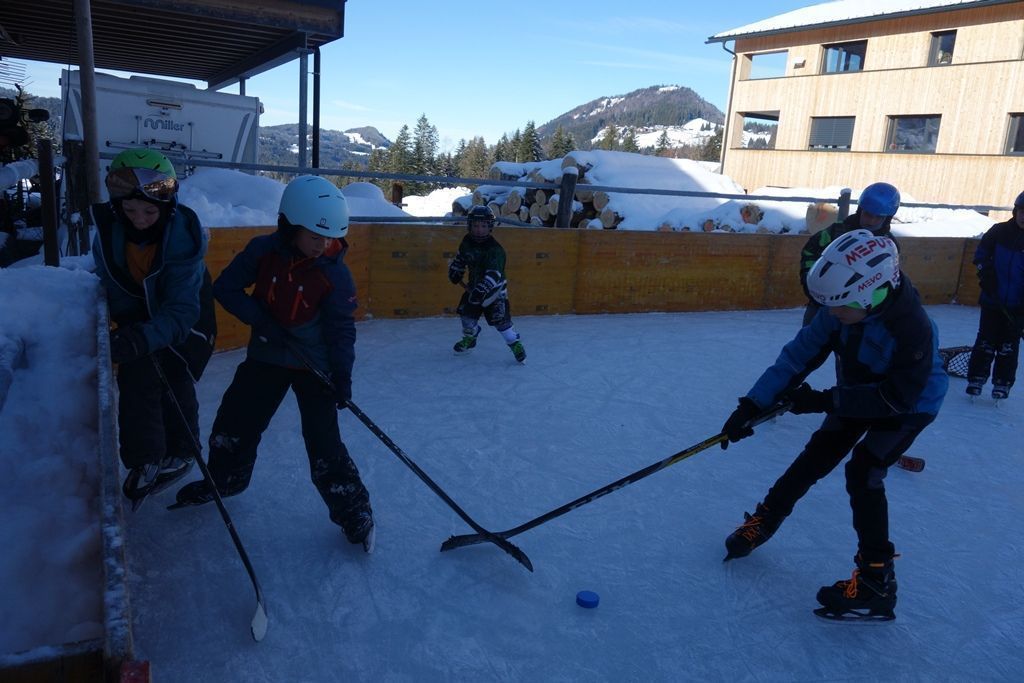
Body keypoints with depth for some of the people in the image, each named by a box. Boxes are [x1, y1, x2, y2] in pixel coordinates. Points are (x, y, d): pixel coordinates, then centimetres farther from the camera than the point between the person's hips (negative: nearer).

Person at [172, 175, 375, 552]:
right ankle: (224, 479, 43)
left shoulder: (335, 272, -17)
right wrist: (260, 318, -19)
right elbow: (226, 287, -5)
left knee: (324, 443, -8)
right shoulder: (262, 251, -11)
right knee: (234, 422, 15)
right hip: (266, 355, 4)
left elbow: (342, 328, -12)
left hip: (315, 364, -3)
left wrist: (342, 374, -21)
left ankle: (353, 512, 7)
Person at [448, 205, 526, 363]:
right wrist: (455, 270, 6)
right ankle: (469, 339, 36)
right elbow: (461, 258, 18)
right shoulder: (467, 242, -4)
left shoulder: (495, 249, -26)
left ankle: (516, 344, 4)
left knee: (501, 320, -12)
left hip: (495, 290, -6)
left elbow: (494, 274, -37)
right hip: (474, 286, 6)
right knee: (467, 313, 10)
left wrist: (482, 290, -45)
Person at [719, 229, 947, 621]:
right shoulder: (843, 309, -23)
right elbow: (802, 353, -19)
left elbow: (896, 397, -32)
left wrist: (825, 401, -33)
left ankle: (877, 579, -8)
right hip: (858, 395, 6)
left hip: (909, 407, -6)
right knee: (816, 457, 7)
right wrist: (753, 404, -23)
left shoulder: (913, 329, -38)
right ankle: (766, 519, 26)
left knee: (863, 472, -18)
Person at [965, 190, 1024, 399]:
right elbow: (981, 254, 9)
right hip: (992, 299, 0)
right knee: (986, 340, 3)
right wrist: (986, 273, -7)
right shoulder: (999, 231, -2)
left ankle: (1002, 383, 14)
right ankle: (976, 378, 12)